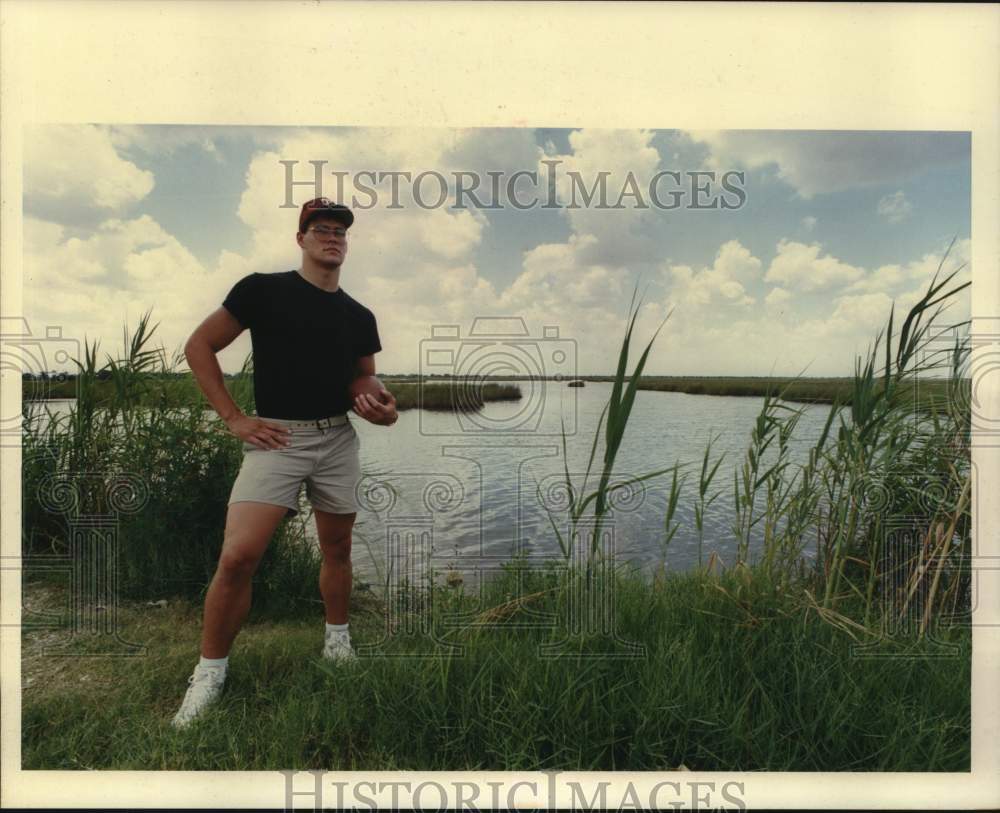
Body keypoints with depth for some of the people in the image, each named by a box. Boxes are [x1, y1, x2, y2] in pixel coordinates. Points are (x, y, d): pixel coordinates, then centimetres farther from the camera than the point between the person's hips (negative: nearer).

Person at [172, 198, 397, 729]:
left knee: (337, 550, 12)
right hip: (276, 439, -4)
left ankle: (337, 642, 33)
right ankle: (210, 670, 8)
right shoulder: (263, 290, -3)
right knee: (238, 556, -13)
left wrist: (380, 409, -6)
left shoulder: (360, 317, 9)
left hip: (339, 441, 4)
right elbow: (199, 347, 1)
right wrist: (234, 418, -6)